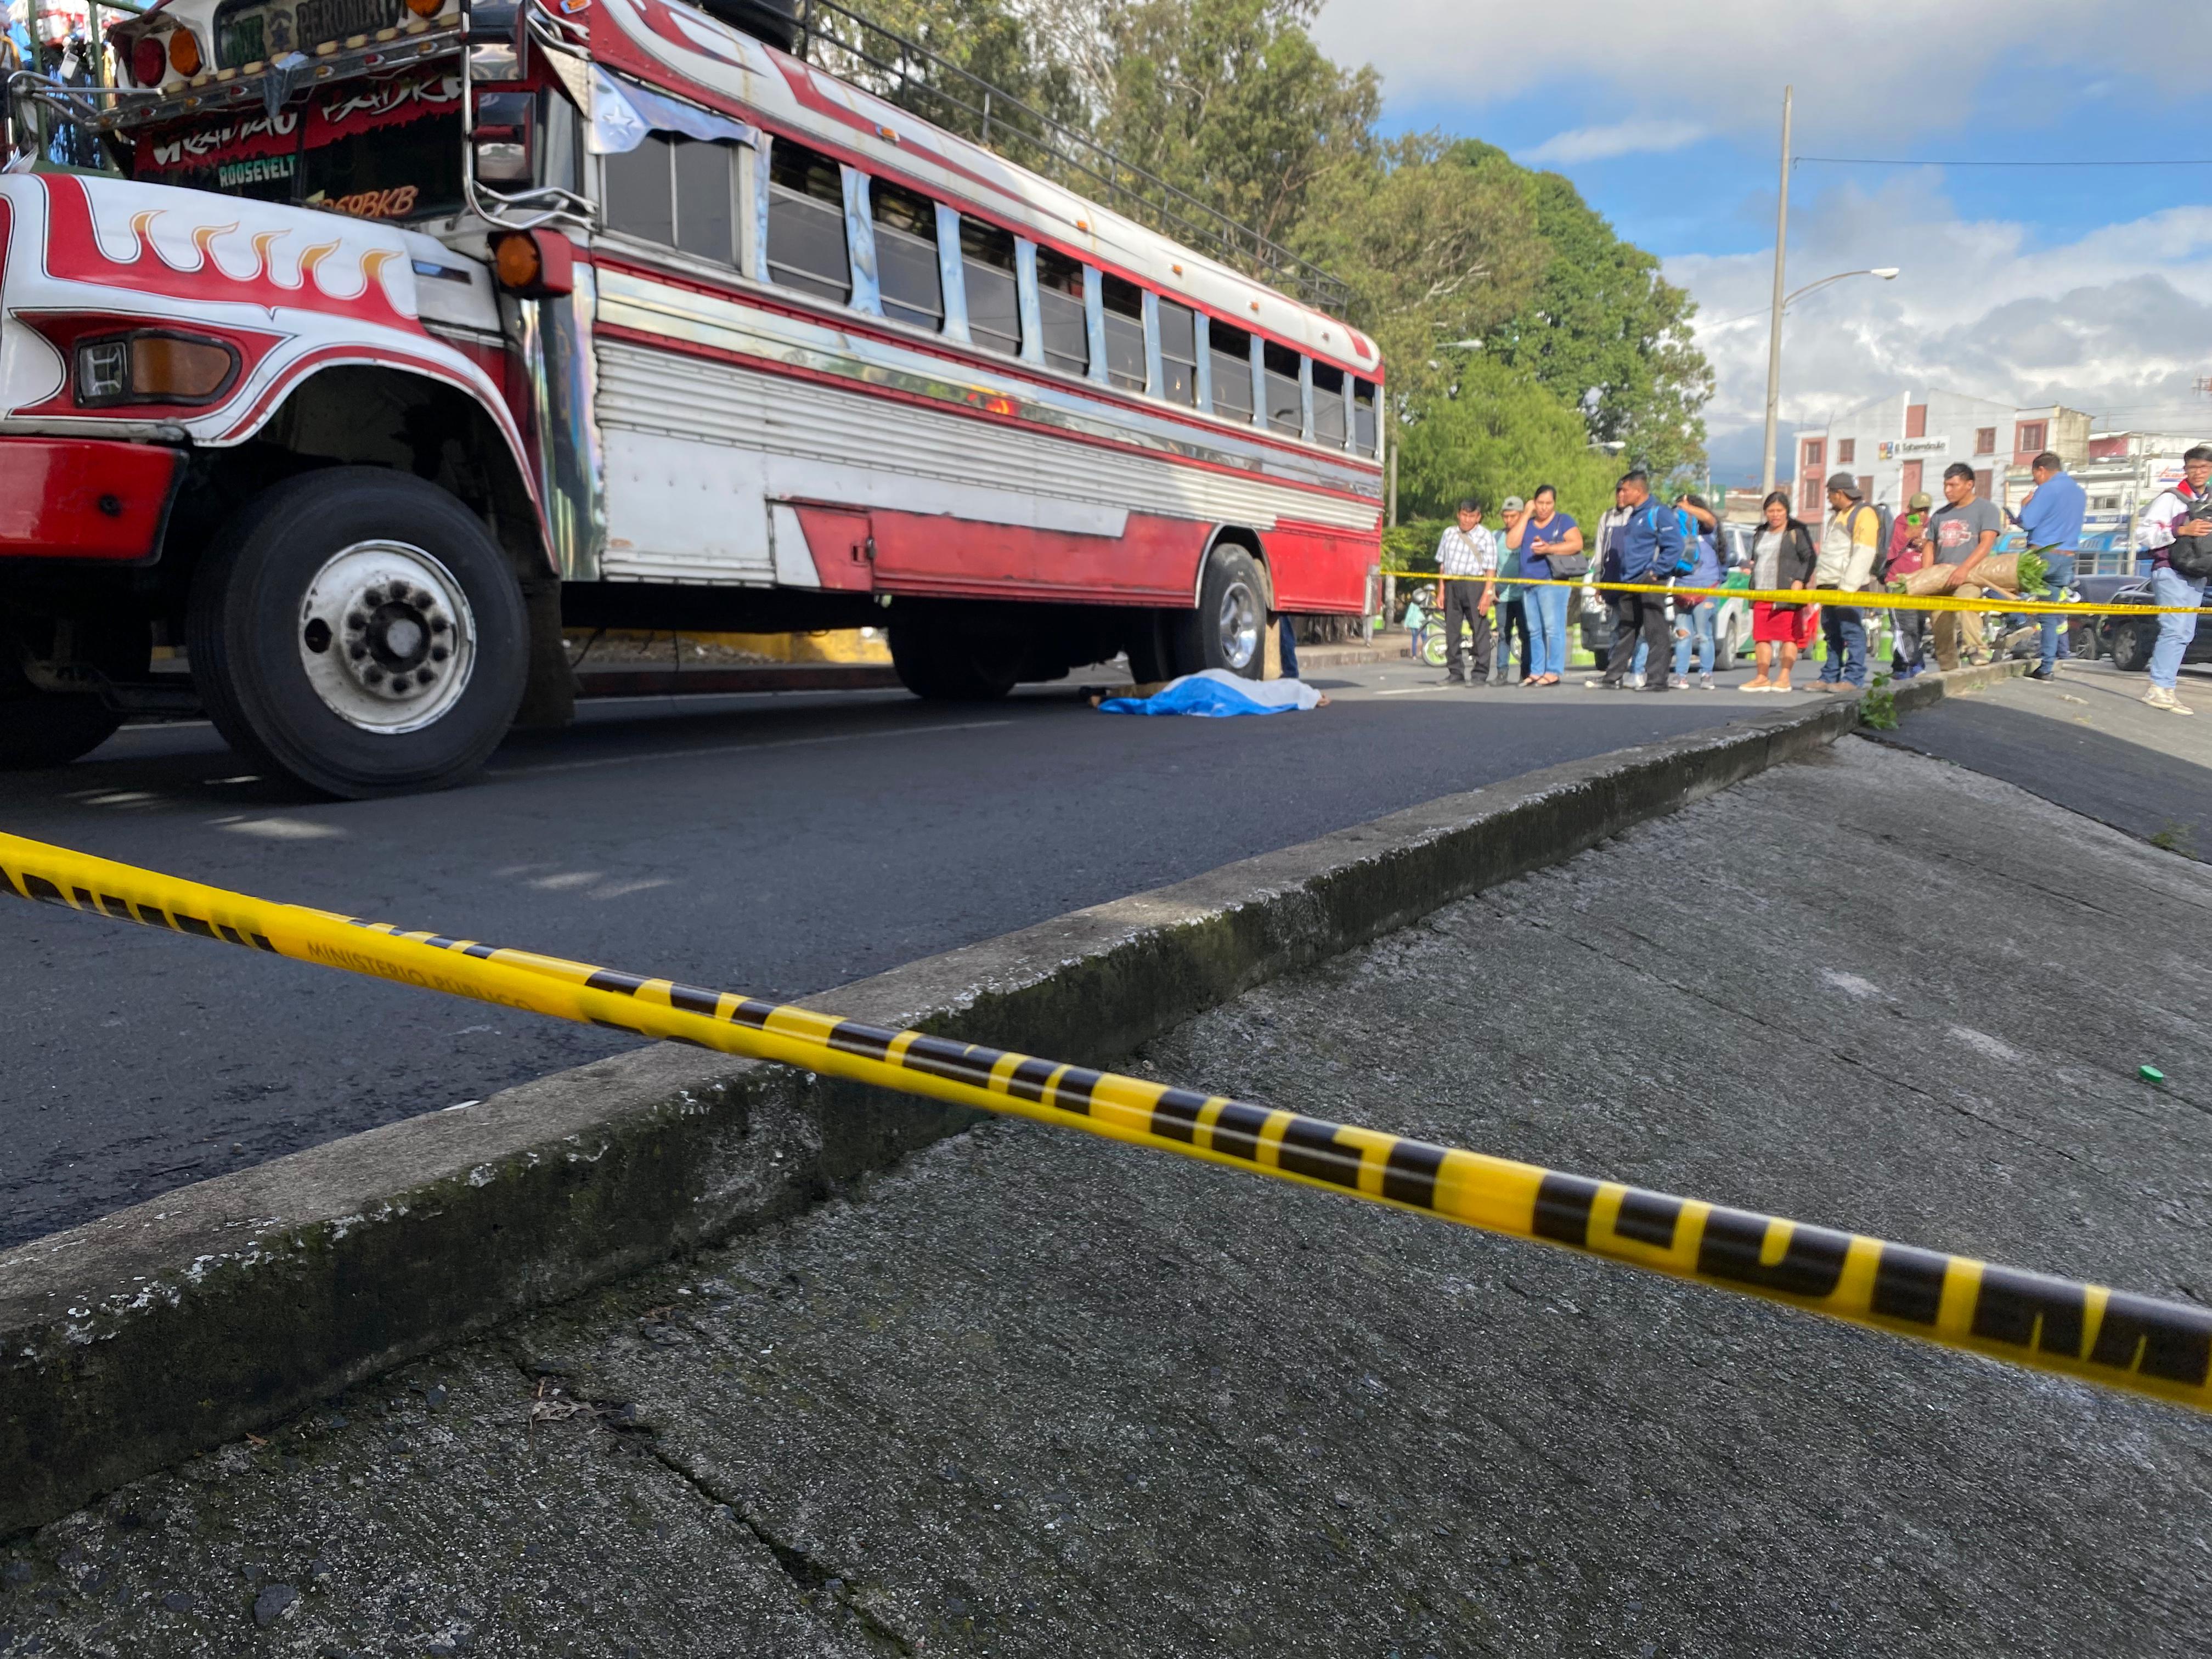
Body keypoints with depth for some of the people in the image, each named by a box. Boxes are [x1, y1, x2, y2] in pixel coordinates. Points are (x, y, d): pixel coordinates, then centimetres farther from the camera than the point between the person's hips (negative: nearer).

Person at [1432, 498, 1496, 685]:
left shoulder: (1486, 537, 1)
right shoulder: (1449, 533, 13)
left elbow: (1490, 569, -4)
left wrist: (1487, 594, -12)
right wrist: (1441, 591, 10)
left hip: (1474, 584, -4)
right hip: (1451, 585, 4)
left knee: (1480, 629, -4)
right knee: (1451, 630, 5)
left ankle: (1481, 675, 0)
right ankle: (1455, 673, 12)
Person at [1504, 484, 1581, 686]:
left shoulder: (1563, 521, 4)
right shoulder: (1527, 523, 18)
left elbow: (1577, 544, -10)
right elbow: (1511, 543, 1)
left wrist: (1549, 549, -20)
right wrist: (1526, 515, 1)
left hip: (1552, 581, -6)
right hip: (1528, 584, 6)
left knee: (1553, 629, -9)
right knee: (1534, 631, 7)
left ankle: (1553, 672, -10)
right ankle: (1537, 672, 11)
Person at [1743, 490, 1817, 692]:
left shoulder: (1797, 531, 1)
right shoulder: (1762, 532, 20)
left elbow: (1810, 558, -3)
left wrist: (1800, 580, -14)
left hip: (1787, 593, -6)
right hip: (1762, 593, 6)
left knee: (1789, 635, -5)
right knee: (1761, 636, 3)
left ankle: (1784, 679, -4)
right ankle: (1762, 678, 7)